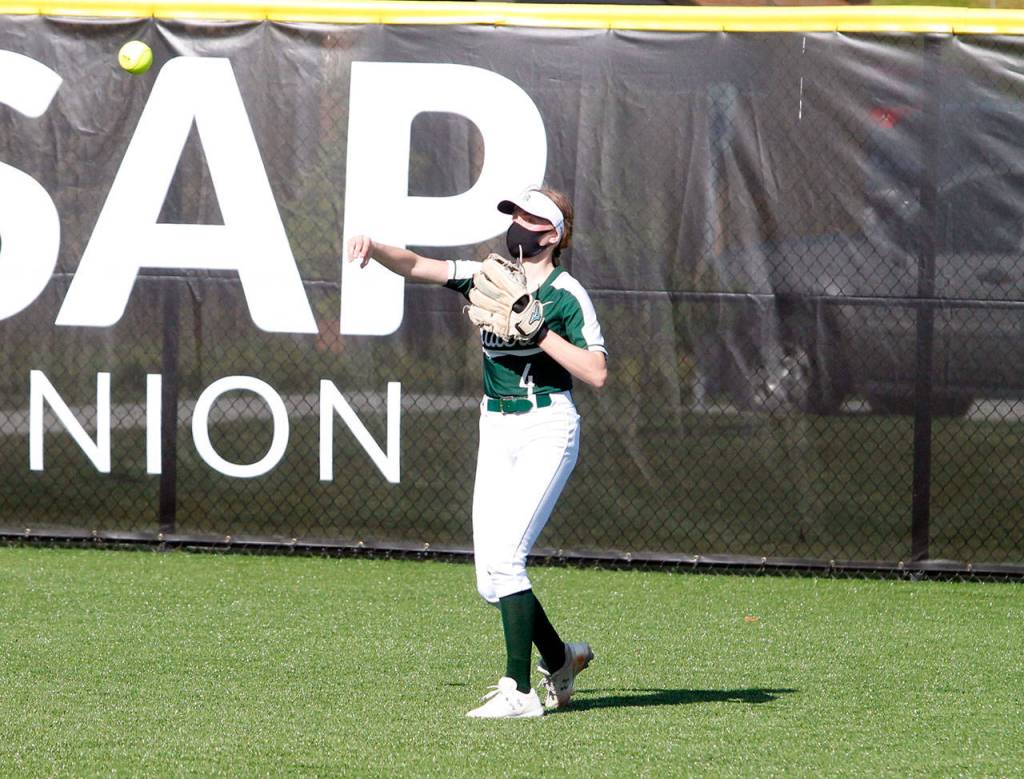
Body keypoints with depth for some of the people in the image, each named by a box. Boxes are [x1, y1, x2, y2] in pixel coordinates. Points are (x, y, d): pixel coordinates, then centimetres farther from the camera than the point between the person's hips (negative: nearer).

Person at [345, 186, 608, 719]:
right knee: (491, 581, 5)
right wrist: (375, 249, -19)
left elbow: (597, 374, -14)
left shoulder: (566, 295, -6)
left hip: (547, 430, -6)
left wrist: (539, 333, -19)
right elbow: (417, 266, -1)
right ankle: (559, 658, 28)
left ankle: (519, 691, -14)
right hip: (496, 432, 6)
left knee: (504, 559, -18)